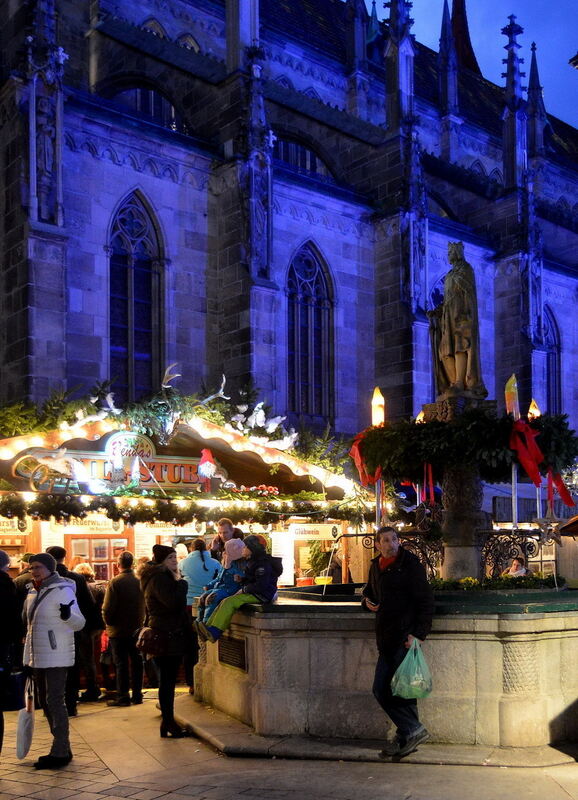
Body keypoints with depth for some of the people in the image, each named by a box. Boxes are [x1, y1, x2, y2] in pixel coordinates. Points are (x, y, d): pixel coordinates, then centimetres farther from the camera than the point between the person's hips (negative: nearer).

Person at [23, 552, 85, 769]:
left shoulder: (63, 590, -11)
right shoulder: (33, 593, 12)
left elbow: (79, 623, -12)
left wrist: (67, 614, -35)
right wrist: (28, 658, 22)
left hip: (56, 657, -8)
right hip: (38, 657, 9)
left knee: (55, 702, -6)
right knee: (45, 702, 13)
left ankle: (60, 752, 0)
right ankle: (62, 749, 23)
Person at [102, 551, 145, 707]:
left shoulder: (115, 582, -15)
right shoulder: (140, 581, -3)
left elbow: (108, 608, -15)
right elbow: (146, 605, 4)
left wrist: (109, 623, 1)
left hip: (119, 630, -4)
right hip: (137, 629, 4)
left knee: (121, 664, 3)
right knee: (136, 662, 12)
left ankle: (123, 697, 5)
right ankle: (137, 695, 17)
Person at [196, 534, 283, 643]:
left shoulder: (263, 564, -16)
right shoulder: (252, 561, 18)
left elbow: (261, 586, -23)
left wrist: (244, 589, -14)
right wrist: (241, 580, 11)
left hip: (262, 595, -10)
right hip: (253, 593, 10)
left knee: (229, 602, -24)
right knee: (225, 602, -4)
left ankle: (214, 632, -28)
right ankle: (208, 627, -11)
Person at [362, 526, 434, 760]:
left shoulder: (410, 563, -7)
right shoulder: (376, 566, 14)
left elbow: (426, 600, -10)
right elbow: (370, 589, 33)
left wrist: (418, 633, -19)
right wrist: (367, 600, 9)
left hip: (405, 635, -8)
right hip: (387, 638, 8)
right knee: (381, 689, 6)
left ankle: (407, 734, 8)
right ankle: (412, 731, 14)